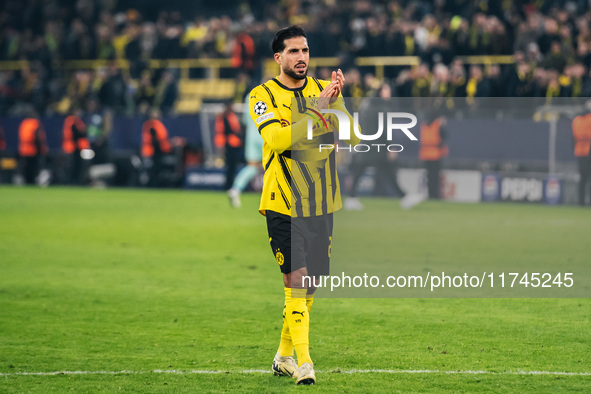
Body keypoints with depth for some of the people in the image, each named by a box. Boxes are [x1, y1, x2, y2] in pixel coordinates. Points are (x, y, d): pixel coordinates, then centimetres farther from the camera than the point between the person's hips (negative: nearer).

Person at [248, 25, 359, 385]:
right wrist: (318, 110, -26)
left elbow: (353, 137, -4)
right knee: (296, 280, -14)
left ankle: (284, 355, 26)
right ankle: (303, 361, -13)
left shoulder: (324, 90, 7)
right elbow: (277, 139, -22)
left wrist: (336, 102, -19)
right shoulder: (263, 95, -5)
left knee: (309, 285, 11)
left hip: (321, 205, 4)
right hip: (284, 205, -4)